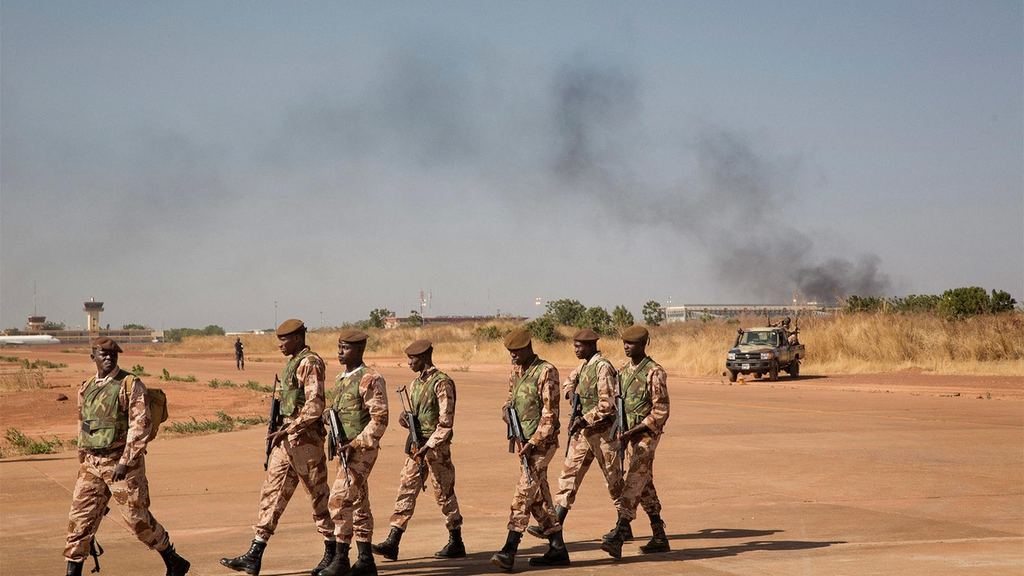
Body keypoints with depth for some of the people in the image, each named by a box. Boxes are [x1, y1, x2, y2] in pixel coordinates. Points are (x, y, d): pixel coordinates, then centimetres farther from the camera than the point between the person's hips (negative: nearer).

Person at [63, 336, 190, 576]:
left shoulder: (131, 385, -9)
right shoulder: (86, 388, 11)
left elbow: (141, 426, -16)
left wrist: (125, 462, -22)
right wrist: (83, 464, 19)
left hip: (123, 463, -6)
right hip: (92, 464, 6)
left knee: (137, 517, 0)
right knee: (79, 518, 1)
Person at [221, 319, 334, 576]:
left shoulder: (310, 364, -15)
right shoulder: (292, 363, 15)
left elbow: (315, 406, -22)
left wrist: (287, 431, -22)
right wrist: (282, 432, 18)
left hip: (305, 438, -10)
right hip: (287, 438, 10)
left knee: (318, 494, 1)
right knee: (272, 492, 6)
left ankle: (333, 554, 13)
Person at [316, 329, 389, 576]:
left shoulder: (370, 379, -14)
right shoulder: (341, 379, 14)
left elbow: (380, 418, -18)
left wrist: (356, 444, -21)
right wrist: (339, 443, 11)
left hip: (362, 451, -9)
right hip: (347, 449, 9)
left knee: (340, 498, -14)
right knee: (358, 503, 10)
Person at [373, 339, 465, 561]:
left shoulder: (441, 383, -13)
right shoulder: (416, 383, 13)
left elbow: (446, 421, -17)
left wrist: (428, 447, -21)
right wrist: (405, 419, -2)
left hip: (437, 446, -8)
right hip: (416, 444, 8)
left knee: (444, 493, 1)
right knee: (406, 489, 2)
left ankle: (456, 543, 13)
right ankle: (392, 543, -1)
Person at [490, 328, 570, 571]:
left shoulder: (546, 372, -12)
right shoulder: (515, 373, 12)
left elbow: (550, 413, -16)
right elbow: (509, 402, 23)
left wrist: (533, 442, -19)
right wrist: (507, 411, -2)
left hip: (542, 443, -8)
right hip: (525, 442, 8)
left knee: (524, 492, -14)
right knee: (539, 497, 10)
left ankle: (509, 551, -18)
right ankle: (557, 549, 17)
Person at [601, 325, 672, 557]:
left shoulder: (654, 373, -13)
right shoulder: (623, 371, 11)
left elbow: (661, 412, -15)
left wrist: (631, 433, -18)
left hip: (647, 434, -8)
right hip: (630, 436, 8)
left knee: (633, 485, -15)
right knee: (645, 487, 12)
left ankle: (617, 538, -22)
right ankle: (659, 538, 20)